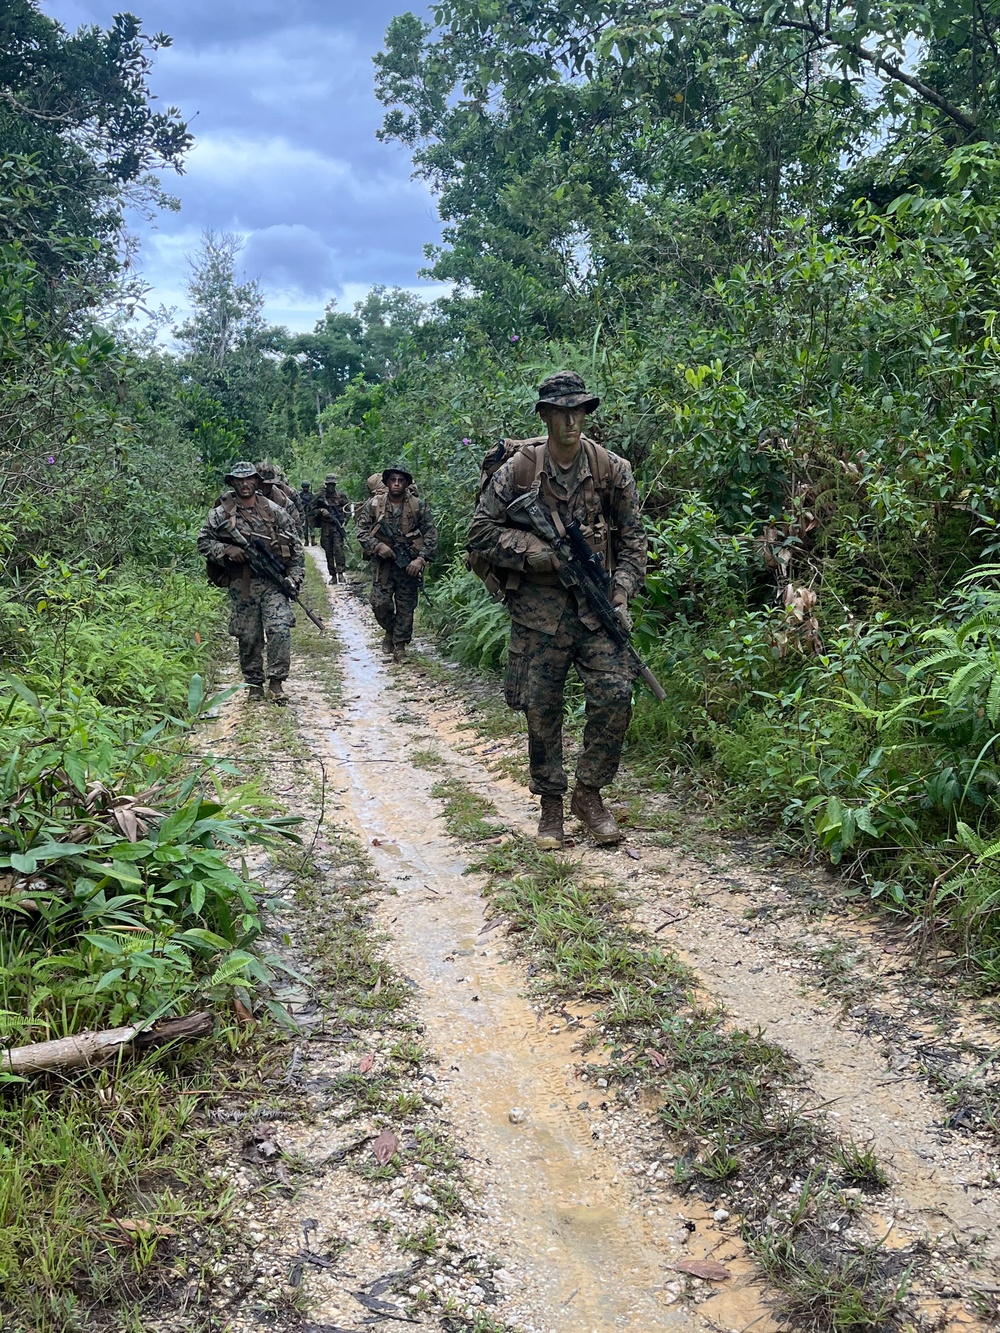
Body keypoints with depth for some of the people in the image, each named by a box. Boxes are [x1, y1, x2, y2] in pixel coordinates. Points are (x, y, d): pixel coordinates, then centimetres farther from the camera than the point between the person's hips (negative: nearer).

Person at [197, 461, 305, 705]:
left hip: (273, 581, 0)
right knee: (248, 637, 5)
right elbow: (203, 541, 6)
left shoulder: (274, 511, 6)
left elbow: (295, 545, 9)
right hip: (241, 584, 0)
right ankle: (254, 683, 20)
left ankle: (276, 682, -4)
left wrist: (294, 577, 0)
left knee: (280, 630, -13)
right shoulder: (220, 514, 4)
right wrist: (226, 550, -12)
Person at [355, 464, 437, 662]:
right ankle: (390, 631, 24)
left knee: (406, 606, 2)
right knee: (380, 603, -6)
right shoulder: (374, 504, -1)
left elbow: (431, 535, -2)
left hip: (408, 563, 0)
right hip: (383, 561, 0)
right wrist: (378, 546, -16)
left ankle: (400, 646, 14)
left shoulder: (419, 506, -2)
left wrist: (421, 559, -14)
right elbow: (361, 529, -1)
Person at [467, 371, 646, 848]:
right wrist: (538, 551, -11)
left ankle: (589, 792, 10)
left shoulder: (612, 470, 3)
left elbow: (632, 540, 8)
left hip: (595, 603, 1)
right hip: (538, 607, -1)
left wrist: (621, 597, -3)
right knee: (541, 708, 4)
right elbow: (480, 531, -1)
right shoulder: (518, 469, -2)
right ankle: (550, 804, 19)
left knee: (615, 696, -10)